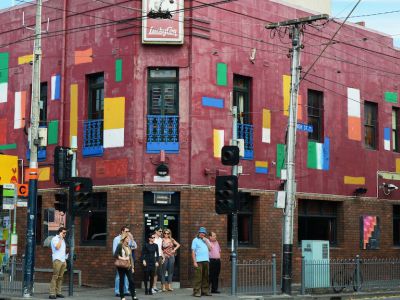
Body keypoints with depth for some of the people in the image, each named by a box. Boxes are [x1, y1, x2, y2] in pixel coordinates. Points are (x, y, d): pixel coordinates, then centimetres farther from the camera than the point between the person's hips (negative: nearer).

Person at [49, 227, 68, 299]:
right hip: (57, 260, -8)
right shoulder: (55, 239, -3)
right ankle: (52, 293, -14)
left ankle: (58, 292, 5)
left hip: (63, 260, 8)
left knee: (60, 277, 4)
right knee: (55, 276, -12)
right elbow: (57, 247, -20)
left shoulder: (63, 240, 21)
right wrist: (61, 238, -12)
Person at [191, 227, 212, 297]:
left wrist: (206, 241, -1)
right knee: (198, 277, -8)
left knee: (205, 277, 6)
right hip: (198, 261, -5)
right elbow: (193, 251, -1)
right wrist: (194, 261, -10)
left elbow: (210, 248, 9)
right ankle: (196, 292, -7)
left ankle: (205, 291, 12)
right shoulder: (195, 240, 4)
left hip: (206, 260, 5)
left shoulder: (206, 240, 20)